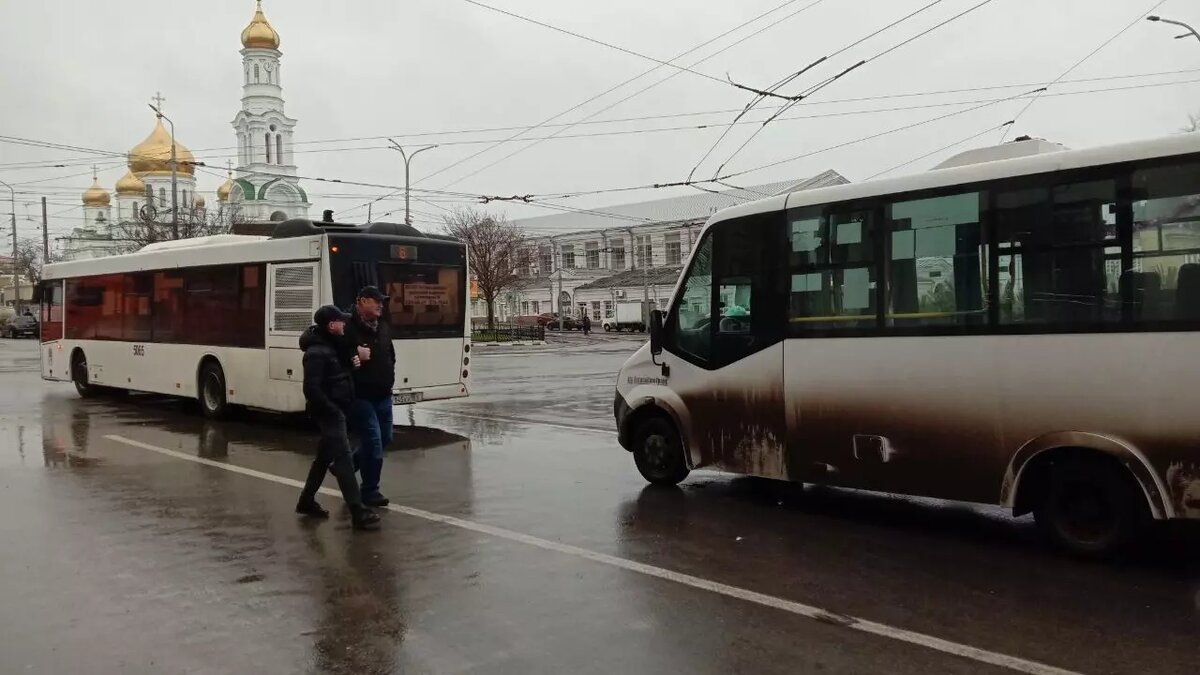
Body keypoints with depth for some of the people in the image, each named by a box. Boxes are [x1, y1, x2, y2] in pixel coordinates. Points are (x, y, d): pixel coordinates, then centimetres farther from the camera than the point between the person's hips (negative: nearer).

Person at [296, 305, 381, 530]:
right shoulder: (317, 352, -19)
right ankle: (358, 512, -14)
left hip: (336, 410, 10)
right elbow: (312, 389, -25)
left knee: (325, 456, 19)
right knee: (343, 458, -12)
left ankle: (307, 501, 32)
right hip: (330, 412, -10)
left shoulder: (331, 346, 11)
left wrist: (351, 363, 2)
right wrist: (333, 410, -22)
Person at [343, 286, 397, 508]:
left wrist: (389, 375, 12)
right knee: (373, 442, -6)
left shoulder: (382, 327, 10)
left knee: (384, 439, 17)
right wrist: (355, 355, -28)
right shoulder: (349, 329, -16)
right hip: (361, 396, -8)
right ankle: (370, 491, 9)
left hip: (383, 395, 8)